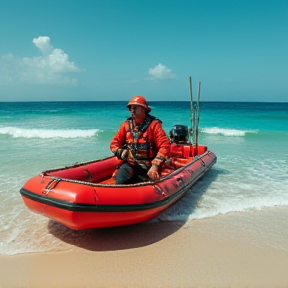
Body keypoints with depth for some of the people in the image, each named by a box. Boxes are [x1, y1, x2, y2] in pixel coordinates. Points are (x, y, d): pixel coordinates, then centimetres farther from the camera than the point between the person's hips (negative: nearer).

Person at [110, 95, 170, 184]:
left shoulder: (154, 124, -5)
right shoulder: (126, 124, 5)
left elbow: (165, 145, -13)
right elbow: (114, 144, 8)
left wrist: (155, 166, -22)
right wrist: (125, 155, -10)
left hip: (148, 165, -1)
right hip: (130, 163, 2)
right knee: (120, 181, -25)